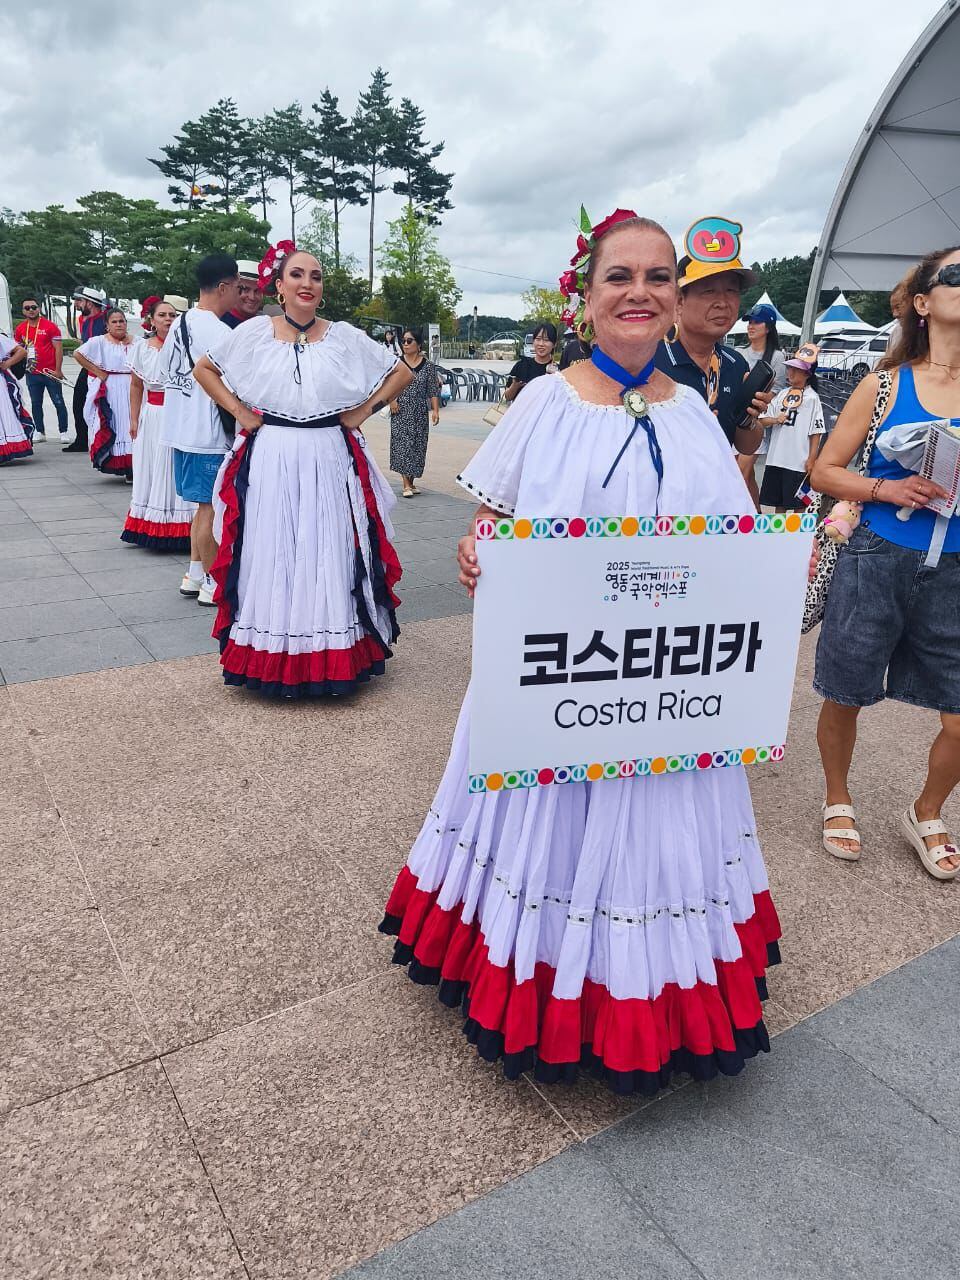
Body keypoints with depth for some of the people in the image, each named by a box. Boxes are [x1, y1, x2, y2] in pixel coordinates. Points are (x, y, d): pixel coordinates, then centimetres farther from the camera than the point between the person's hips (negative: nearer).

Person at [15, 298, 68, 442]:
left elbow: (58, 348, -8)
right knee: (35, 403, 9)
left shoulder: (50, 326, -6)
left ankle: (63, 432, 6)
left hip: (50, 372, -5)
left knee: (58, 403, 0)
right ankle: (39, 432, 18)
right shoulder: (20, 329, 8)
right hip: (32, 373, 5)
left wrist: (58, 370, -12)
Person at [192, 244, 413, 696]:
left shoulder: (344, 336, 3)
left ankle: (332, 655, 16)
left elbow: (401, 372, 10)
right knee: (269, 557, 3)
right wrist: (238, 411, 4)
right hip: (270, 461, 0)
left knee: (329, 555, 3)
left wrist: (364, 409, 2)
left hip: (329, 463, 0)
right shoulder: (255, 332, 4)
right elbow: (204, 369, 15)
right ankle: (270, 655, 16)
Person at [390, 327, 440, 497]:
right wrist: (391, 400, -8)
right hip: (400, 411, -1)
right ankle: (406, 484, -9)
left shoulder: (428, 365, 2)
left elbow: (433, 390, 1)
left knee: (418, 446, 6)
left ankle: (411, 482, 18)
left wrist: (435, 410, -6)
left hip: (420, 413, 1)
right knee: (402, 445, -8)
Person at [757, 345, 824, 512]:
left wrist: (811, 459, -10)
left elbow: (816, 432, -5)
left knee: (798, 502, 4)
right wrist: (775, 419, -10)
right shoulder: (781, 394, 11)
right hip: (775, 458, 5)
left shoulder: (812, 398, -3)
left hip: (798, 461, -5)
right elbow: (762, 419, 11)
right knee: (778, 500, 14)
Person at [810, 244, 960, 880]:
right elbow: (825, 471, 3)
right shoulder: (885, 385, 1)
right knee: (845, 698, 9)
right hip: (877, 561, -1)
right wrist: (887, 489, -13)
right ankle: (838, 801, 35)